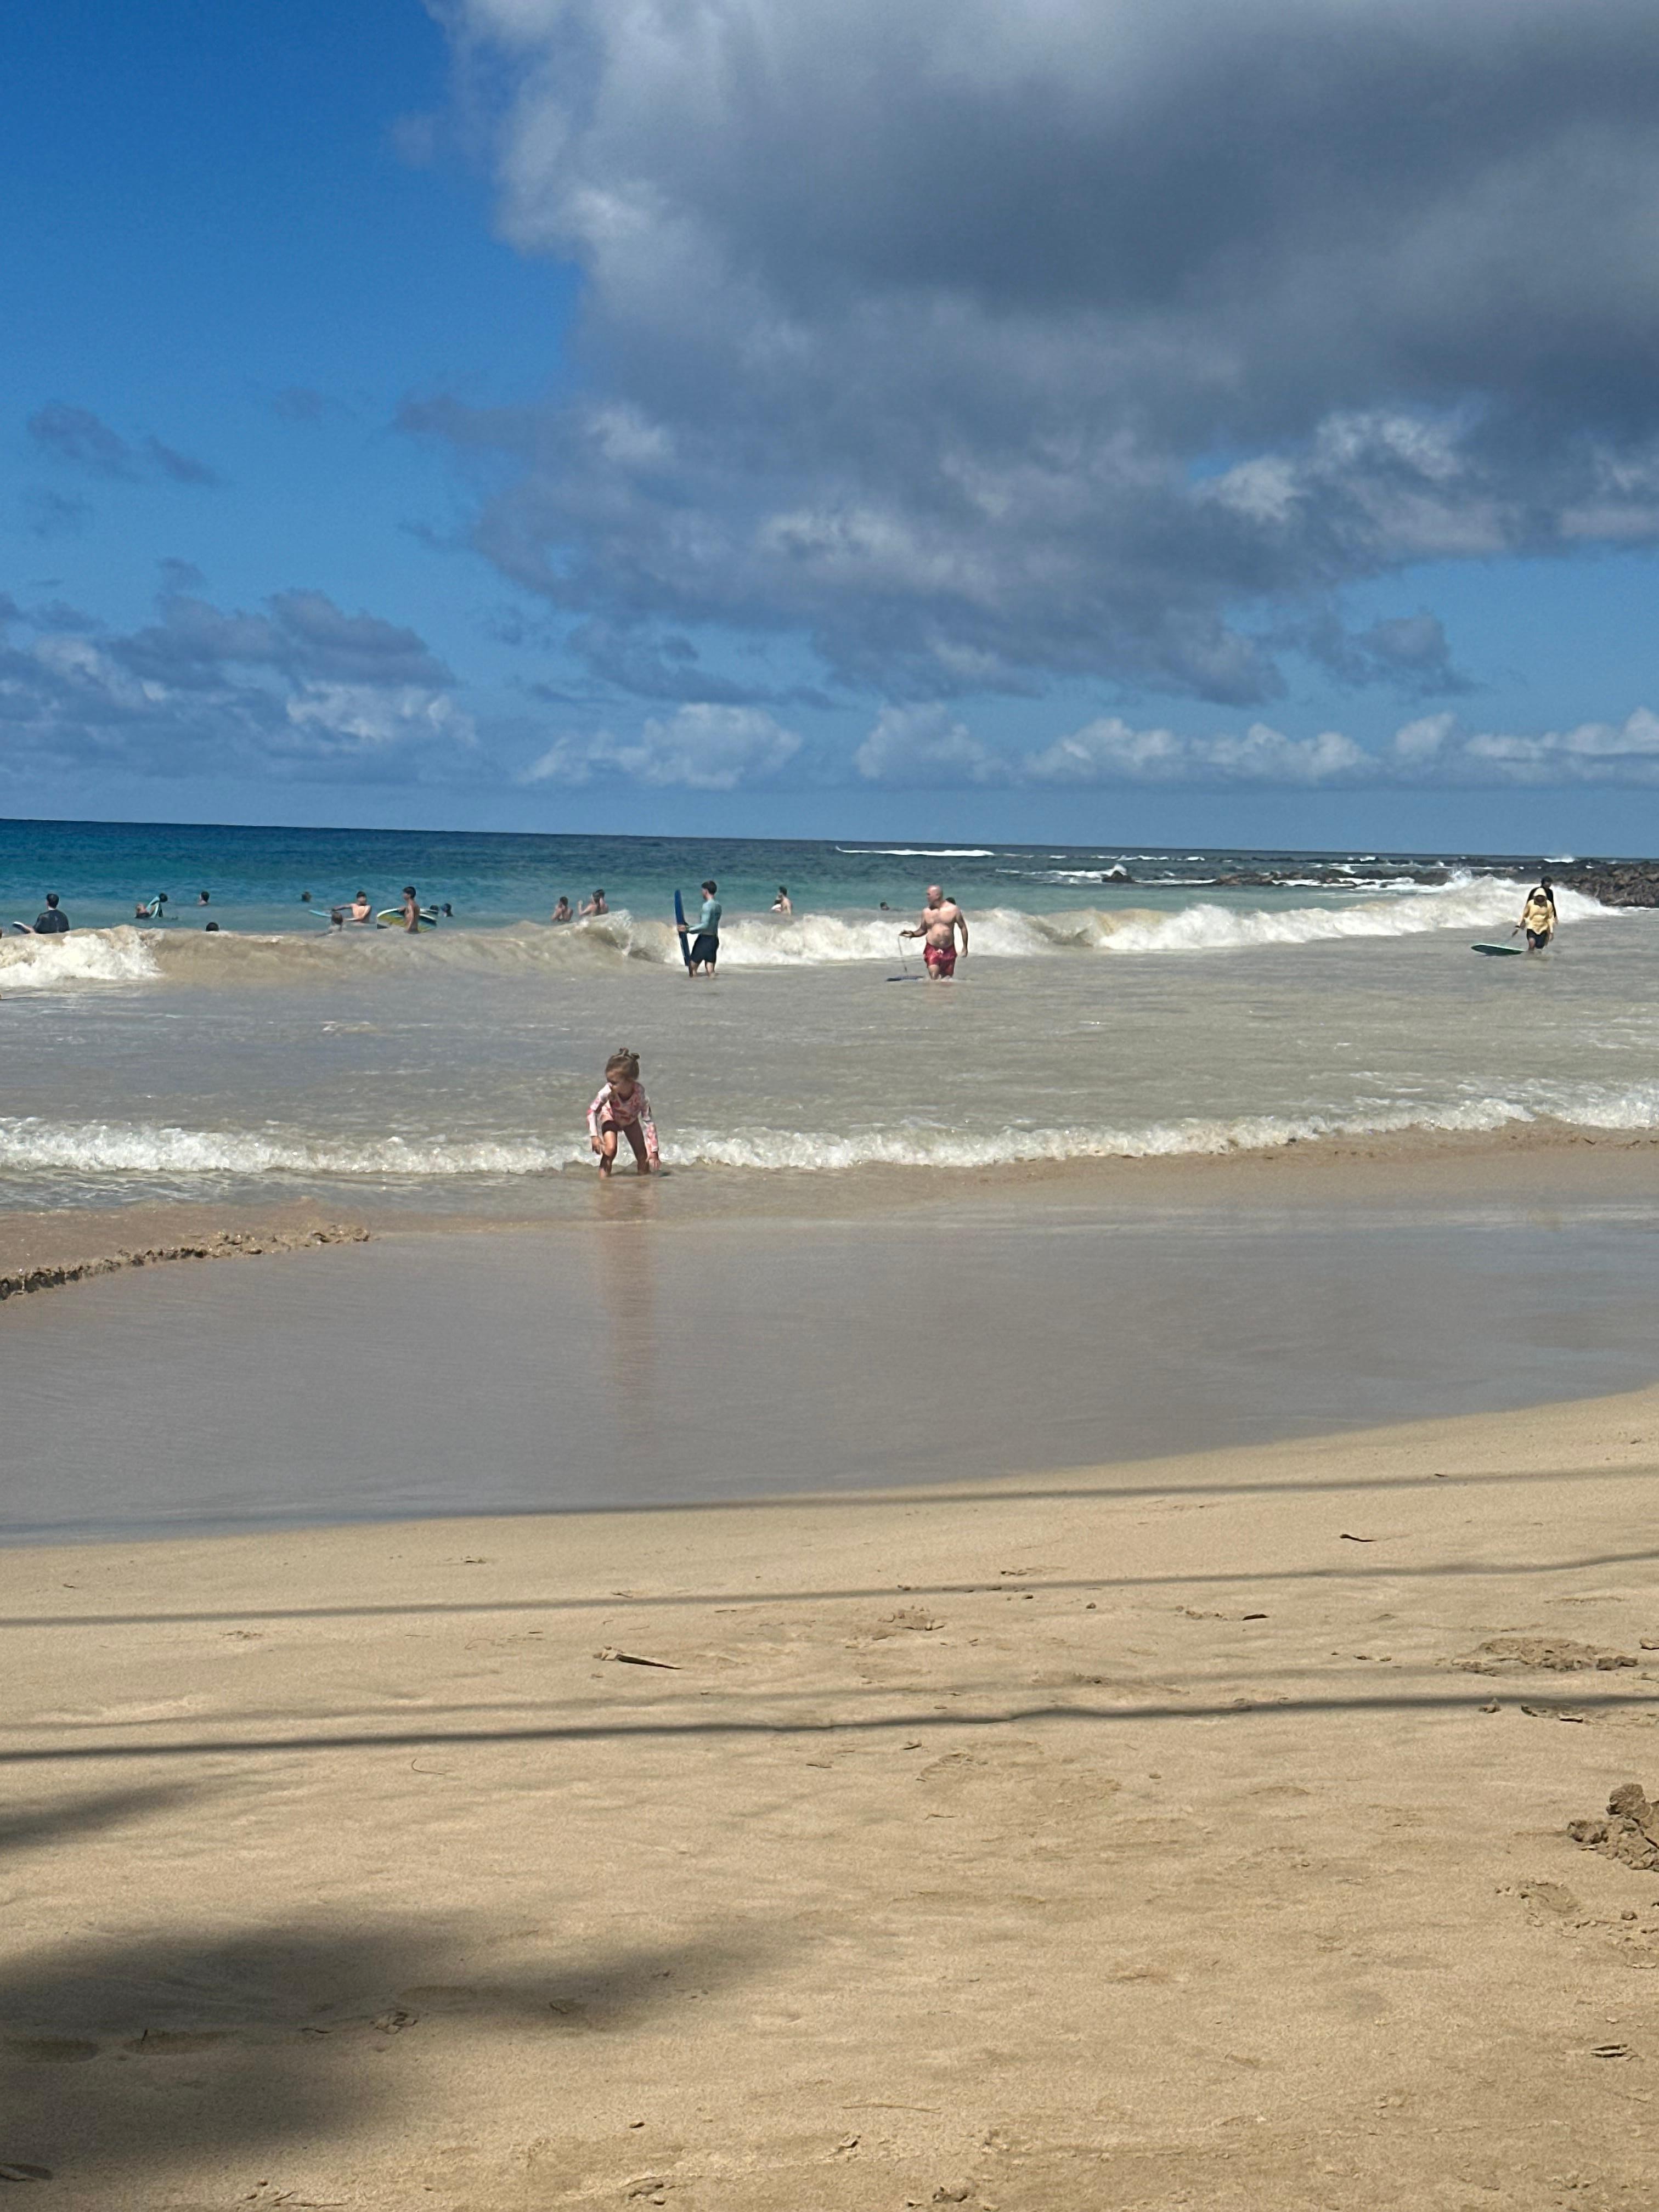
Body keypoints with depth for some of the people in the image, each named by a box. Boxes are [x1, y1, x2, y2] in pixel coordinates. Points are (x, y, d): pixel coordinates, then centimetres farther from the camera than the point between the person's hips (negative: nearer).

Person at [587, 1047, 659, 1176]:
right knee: (610, 1149, -23)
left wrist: (654, 1152, -36)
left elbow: (649, 1123, -36)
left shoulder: (640, 1094, -41)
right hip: (610, 1117, -1)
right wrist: (594, 1136, -32)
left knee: (643, 1156, 3)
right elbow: (592, 1111, -24)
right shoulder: (608, 1091, -40)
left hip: (630, 1120, 1)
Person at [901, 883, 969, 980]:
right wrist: (912, 934, -4)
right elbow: (923, 930, 16)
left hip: (949, 950, 1)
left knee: (947, 978, 8)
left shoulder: (953, 909, -1)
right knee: (933, 978, -18)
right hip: (932, 950, 0)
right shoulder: (926, 912, 4)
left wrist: (965, 947, 2)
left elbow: (963, 927, 5)